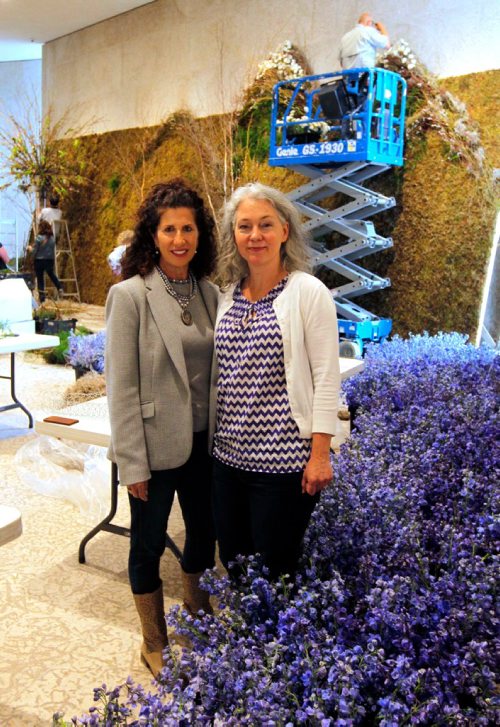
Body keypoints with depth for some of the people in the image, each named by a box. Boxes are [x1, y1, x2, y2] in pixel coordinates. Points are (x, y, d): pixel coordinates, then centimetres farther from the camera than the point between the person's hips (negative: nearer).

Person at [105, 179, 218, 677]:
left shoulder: (207, 292, 3)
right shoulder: (130, 295, -13)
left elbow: (216, 368, 9)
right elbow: (121, 387, -13)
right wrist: (133, 463, -13)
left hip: (204, 440, 6)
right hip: (156, 445, -5)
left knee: (203, 532, 19)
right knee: (148, 544, 12)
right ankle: (155, 645, 35)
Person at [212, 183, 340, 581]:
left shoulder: (308, 292, -10)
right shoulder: (227, 294, 7)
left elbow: (327, 378, -11)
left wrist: (320, 454, -13)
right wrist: (217, 436, 14)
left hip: (283, 459, -5)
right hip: (229, 454, 6)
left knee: (273, 570, 9)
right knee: (232, 563, 18)